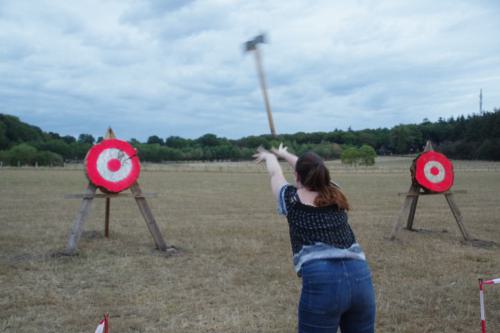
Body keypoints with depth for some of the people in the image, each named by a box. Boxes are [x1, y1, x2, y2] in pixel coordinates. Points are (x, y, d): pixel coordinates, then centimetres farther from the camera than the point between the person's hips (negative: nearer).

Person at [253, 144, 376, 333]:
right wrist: (284, 154, 53)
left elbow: (275, 173, 28)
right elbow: (314, 171, 36)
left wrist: (269, 156, 51)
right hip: (360, 277, 4)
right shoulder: (335, 194, 17)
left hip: (321, 282, -4)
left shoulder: (292, 199, 7)